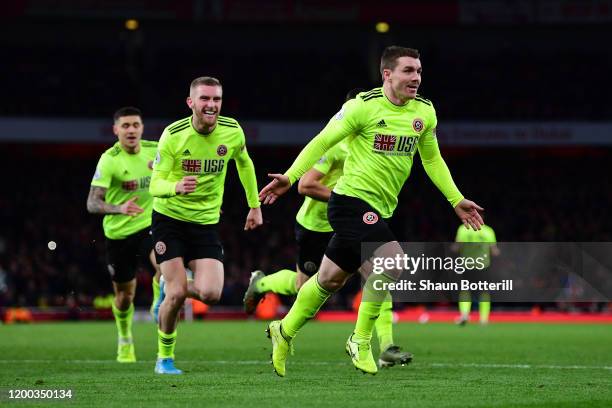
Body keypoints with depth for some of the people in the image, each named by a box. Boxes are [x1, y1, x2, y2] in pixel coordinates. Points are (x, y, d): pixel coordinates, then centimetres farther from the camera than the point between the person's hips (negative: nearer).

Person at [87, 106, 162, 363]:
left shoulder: (155, 150, -4)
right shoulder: (109, 160, -17)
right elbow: (92, 203, -25)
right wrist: (120, 209, -41)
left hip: (150, 226, 2)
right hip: (118, 233, -2)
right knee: (124, 295, 12)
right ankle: (125, 340, 38)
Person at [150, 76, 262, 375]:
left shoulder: (232, 131, -7)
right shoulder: (173, 135, -16)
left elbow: (244, 163, 15)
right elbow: (155, 184, -15)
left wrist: (255, 205, 18)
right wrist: (175, 187, -38)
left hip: (206, 223, 3)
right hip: (169, 219, -3)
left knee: (211, 294, -14)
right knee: (177, 294, -13)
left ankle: (172, 287, 22)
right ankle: (164, 356, 11)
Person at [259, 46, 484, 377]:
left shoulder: (424, 111, 7)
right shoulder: (363, 106, -13)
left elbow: (432, 159, 21)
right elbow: (322, 142, -7)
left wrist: (456, 201, 17)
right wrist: (289, 177, -15)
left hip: (379, 209, 7)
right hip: (352, 200, -7)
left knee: (331, 278, 12)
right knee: (392, 260, -23)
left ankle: (285, 331, 29)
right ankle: (361, 341, -10)